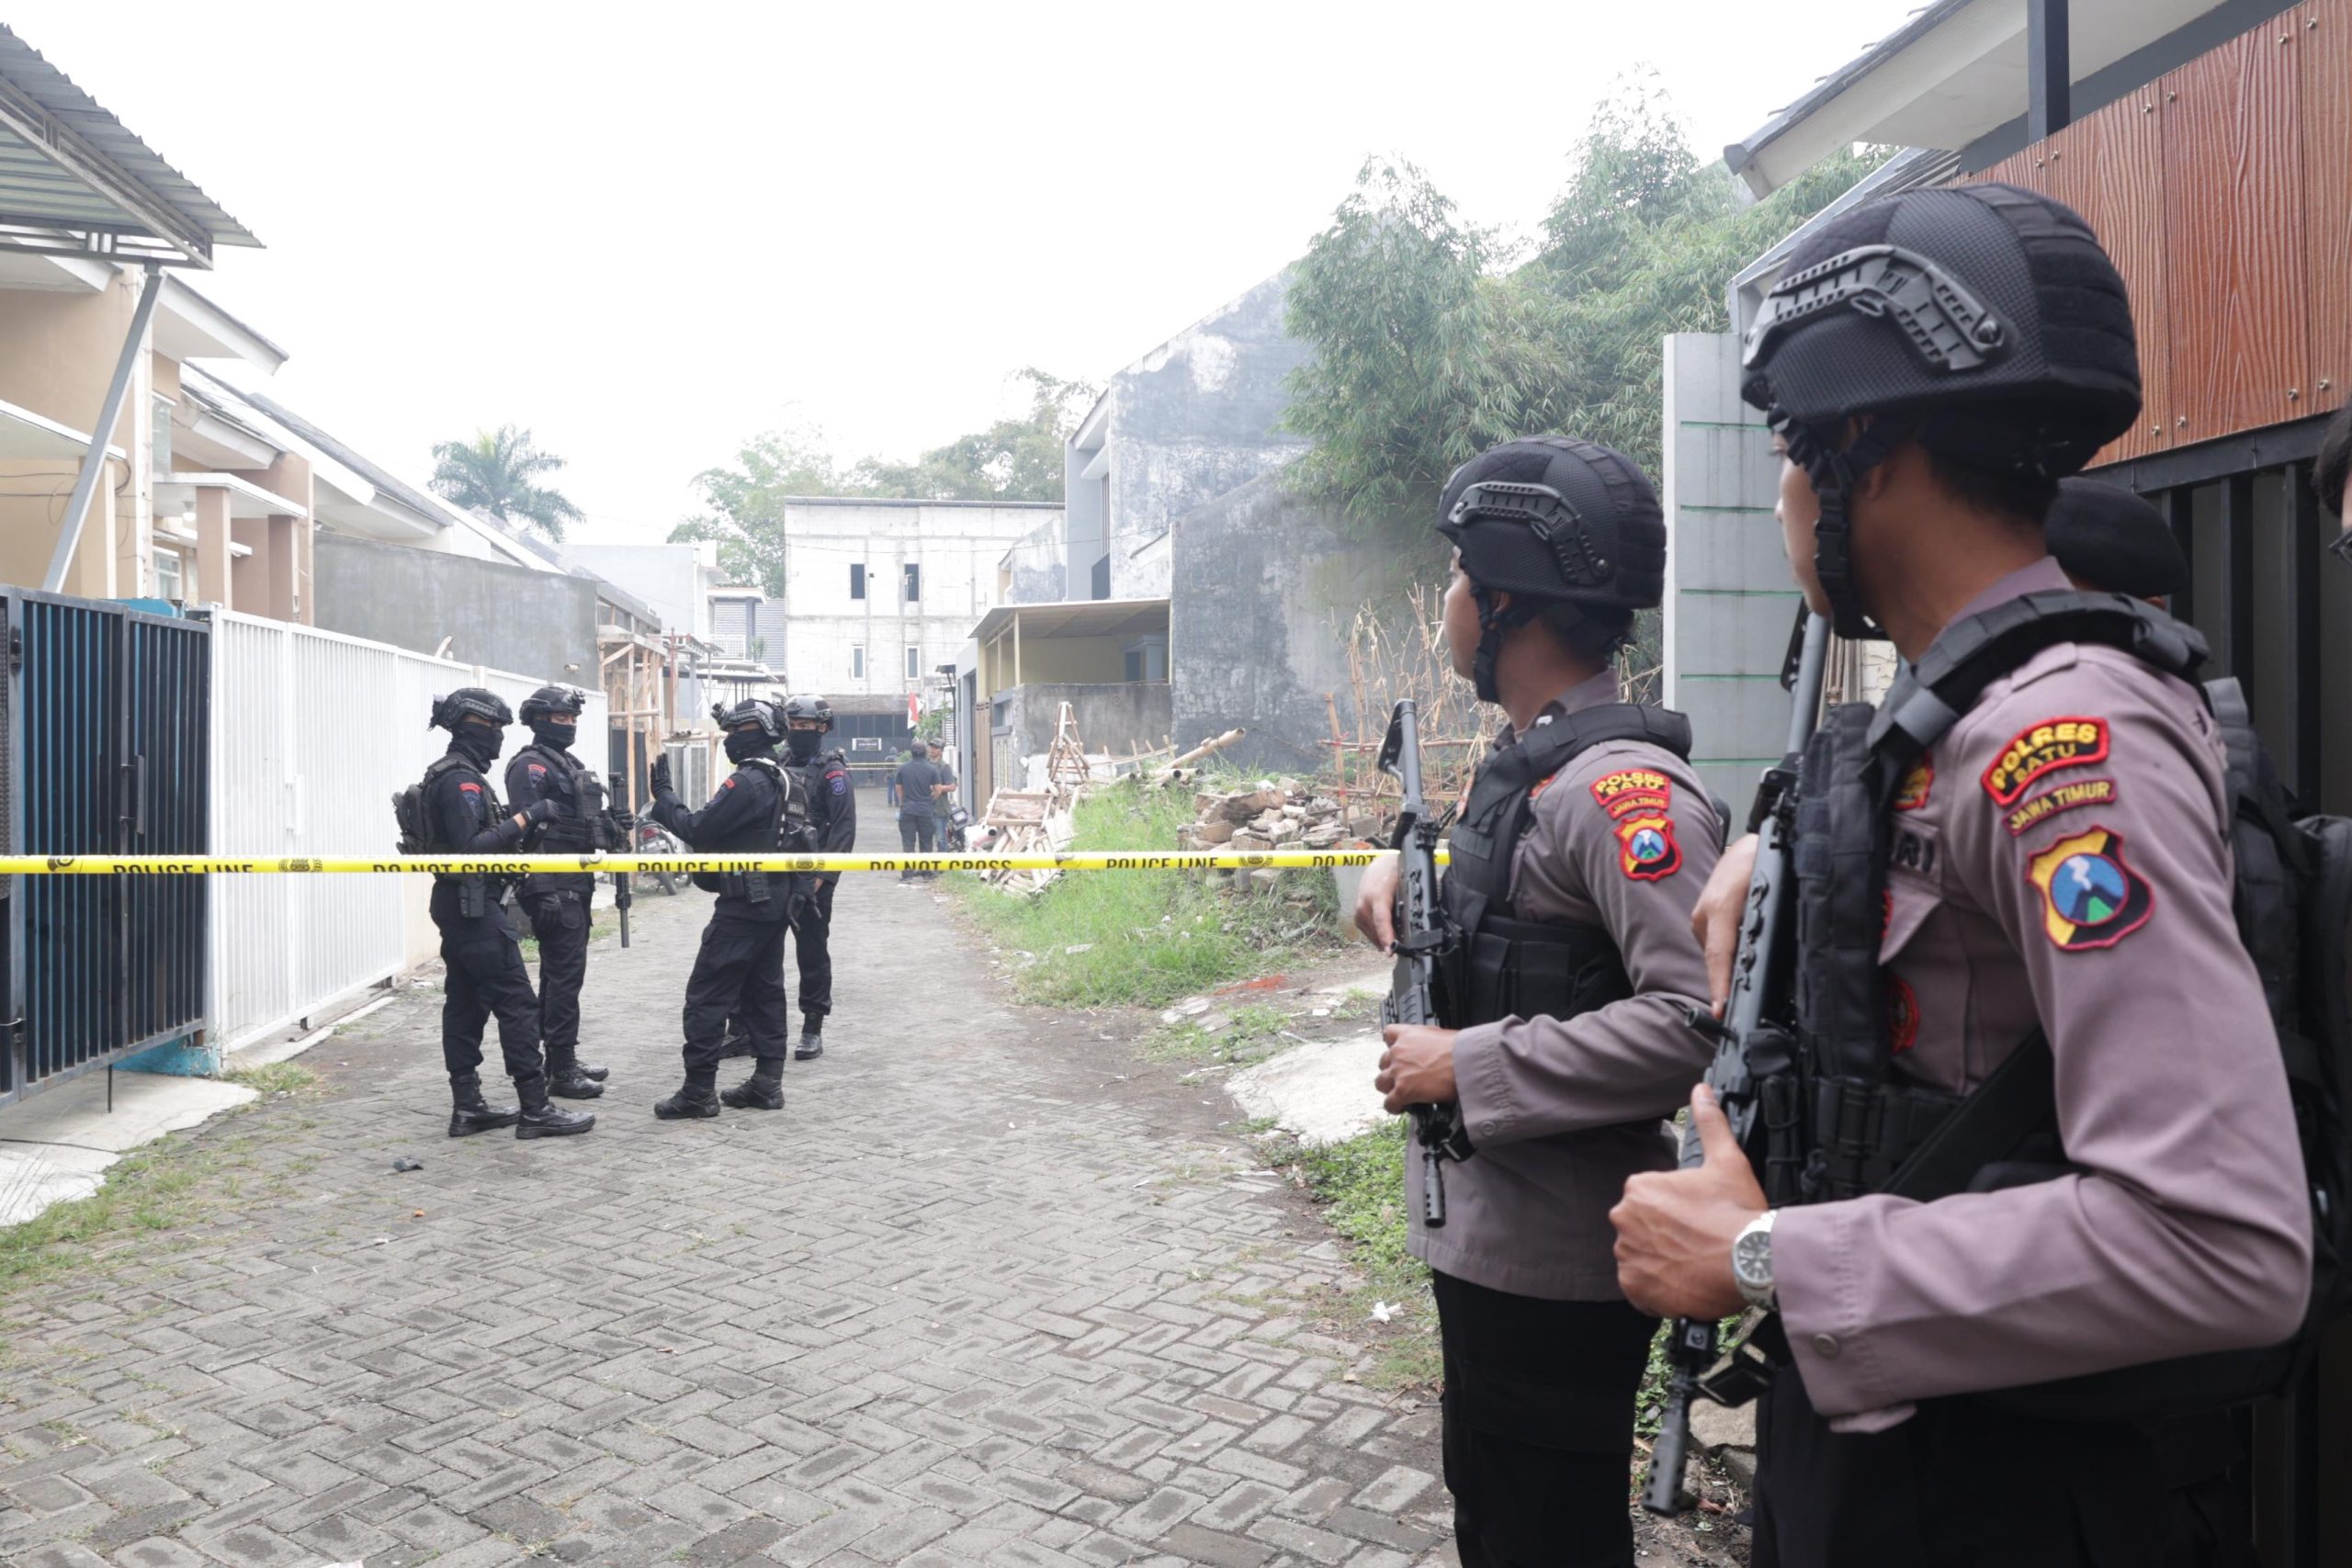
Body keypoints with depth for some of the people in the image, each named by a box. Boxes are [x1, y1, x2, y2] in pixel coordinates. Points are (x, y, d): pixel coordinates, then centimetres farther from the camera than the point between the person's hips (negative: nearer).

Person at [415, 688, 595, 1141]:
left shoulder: (450, 775, 16)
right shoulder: (462, 780, -17)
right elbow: (470, 847, -24)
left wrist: (512, 824, 10)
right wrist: (524, 819, -23)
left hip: (459, 905, 11)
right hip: (474, 906, -11)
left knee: (465, 1003, 11)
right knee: (517, 1004, -8)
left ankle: (467, 1107, 15)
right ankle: (535, 1110, -6)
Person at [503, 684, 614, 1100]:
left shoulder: (569, 764, 19)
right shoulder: (531, 765, -11)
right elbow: (526, 828, -19)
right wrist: (542, 893, -23)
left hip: (575, 885, 10)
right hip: (552, 888, -10)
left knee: (561, 973, 15)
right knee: (564, 975, -8)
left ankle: (562, 1058, 24)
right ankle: (561, 1070, -3)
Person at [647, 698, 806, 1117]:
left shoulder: (748, 782, -17)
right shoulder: (785, 780, 13)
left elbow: (697, 830, -17)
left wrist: (663, 796, -5)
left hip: (743, 905, -10)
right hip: (776, 903, 10)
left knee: (706, 995, -4)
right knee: (765, 991, 12)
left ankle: (699, 1090, -2)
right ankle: (767, 1082, 14)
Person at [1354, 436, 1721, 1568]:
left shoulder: (1621, 784, -22)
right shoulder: (1523, 761, 8)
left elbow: (1698, 1015, -30)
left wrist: (1467, 1068, -24)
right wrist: (1404, 869, 4)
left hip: (1554, 1261, -9)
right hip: (1482, 1232, 9)